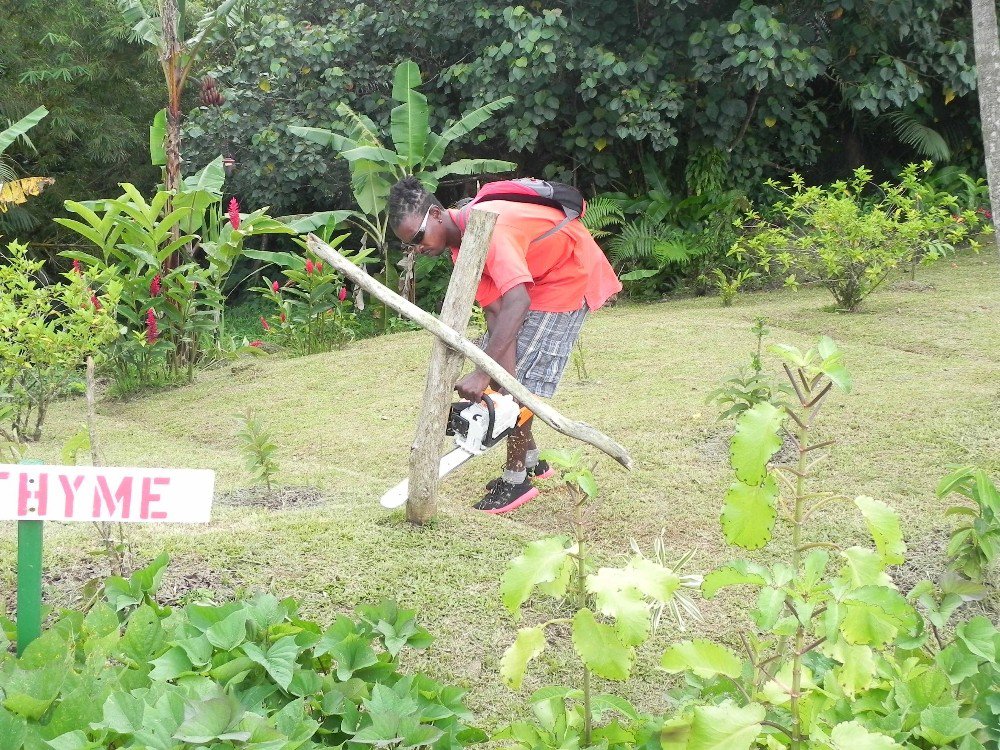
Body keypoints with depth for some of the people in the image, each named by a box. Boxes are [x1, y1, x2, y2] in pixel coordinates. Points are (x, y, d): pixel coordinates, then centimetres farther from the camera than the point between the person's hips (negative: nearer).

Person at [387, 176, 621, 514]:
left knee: (521, 373, -11)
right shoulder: (461, 243, -5)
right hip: (534, 279, 9)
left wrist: (483, 374, -47)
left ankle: (516, 479, -1)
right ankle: (531, 460, 22)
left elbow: (517, 302, -43)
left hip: (572, 274, -9)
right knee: (504, 372, 8)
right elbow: (495, 311, -11)